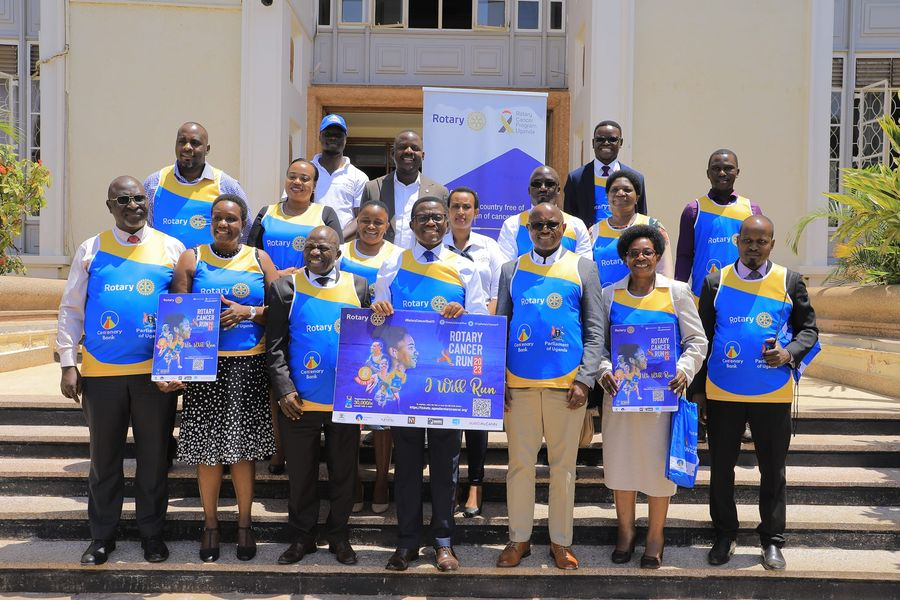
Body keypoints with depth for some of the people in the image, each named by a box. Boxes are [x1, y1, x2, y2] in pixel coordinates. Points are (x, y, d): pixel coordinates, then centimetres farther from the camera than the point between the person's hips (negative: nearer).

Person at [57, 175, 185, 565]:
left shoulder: (172, 249, 3)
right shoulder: (91, 250, 5)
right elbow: (71, 311, 6)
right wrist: (68, 365, -1)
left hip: (156, 372, -1)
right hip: (101, 372, 1)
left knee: (154, 456, 8)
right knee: (104, 457, 11)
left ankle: (152, 533, 23)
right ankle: (102, 537, 25)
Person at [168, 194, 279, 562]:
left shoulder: (259, 259, 8)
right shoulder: (192, 259, 6)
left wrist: (248, 312, -12)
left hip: (248, 366, 0)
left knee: (243, 446, 3)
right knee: (207, 446, 4)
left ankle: (245, 524, 20)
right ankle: (210, 525, 22)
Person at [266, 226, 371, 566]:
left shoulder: (359, 287, 4)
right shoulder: (285, 287, 0)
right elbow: (275, 345, -1)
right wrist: (284, 389, -10)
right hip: (299, 403, -1)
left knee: (343, 473, 12)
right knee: (301, 474, 10)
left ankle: (338, 536, 28)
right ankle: (302, 537, 27)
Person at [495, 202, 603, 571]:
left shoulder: (583, 268, 6)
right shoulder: (512, 270, 10)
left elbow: (595, 330, 2)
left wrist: (584, 379, -8)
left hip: (566, 384, -1)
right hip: (518, 384, 1)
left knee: (563, 465, 7)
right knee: (520, 464, 7)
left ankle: (561, 541, 20)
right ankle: (519, 539, 20)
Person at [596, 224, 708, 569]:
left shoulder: (677, 292, 1)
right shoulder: (609, 294, 5)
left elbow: (696, 340, 2)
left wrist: (684, 370, -14)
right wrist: (604, 369, -12)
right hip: (620, 392, 2)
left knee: (659, 461, 5)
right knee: (620, 459, 7)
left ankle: (656, 535, 22)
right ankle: (625, 530, 26)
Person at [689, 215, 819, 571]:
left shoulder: (790, 281, 1)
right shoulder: (715, 282, 1)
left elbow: (809, 328, 8)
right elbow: (702, 338, 5)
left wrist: (790, 354, -13)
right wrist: (698, 390, 4)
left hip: (773, 395, 0)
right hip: (722, 394, 0)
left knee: (773, 470, 10)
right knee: (721, 468, 8)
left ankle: (772, 540, 24)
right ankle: (724, 535, 24)